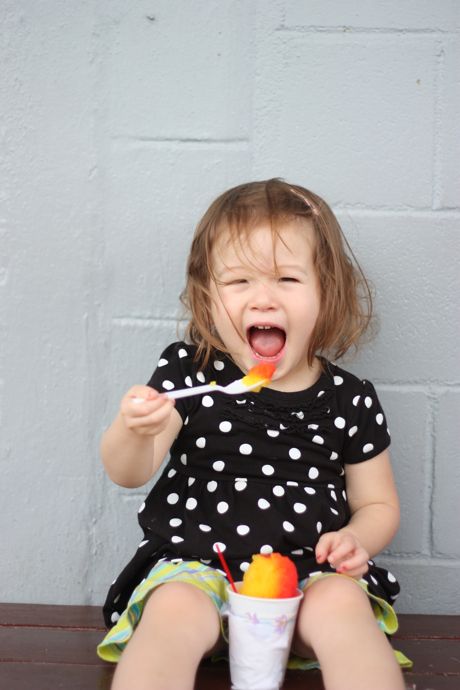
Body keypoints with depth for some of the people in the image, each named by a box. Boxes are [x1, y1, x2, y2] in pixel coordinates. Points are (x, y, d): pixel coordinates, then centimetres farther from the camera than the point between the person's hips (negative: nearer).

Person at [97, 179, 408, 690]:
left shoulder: (349, 399, 3)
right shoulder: (188, 370, -1)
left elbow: (378, 504, 14)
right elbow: (129, 473, -7)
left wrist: (357, 539, -9)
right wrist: (134, 432, -31)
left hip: (309, 572, 1)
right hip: (194, 561, 0)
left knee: (342, 605, -29)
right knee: (173, 611, -30)